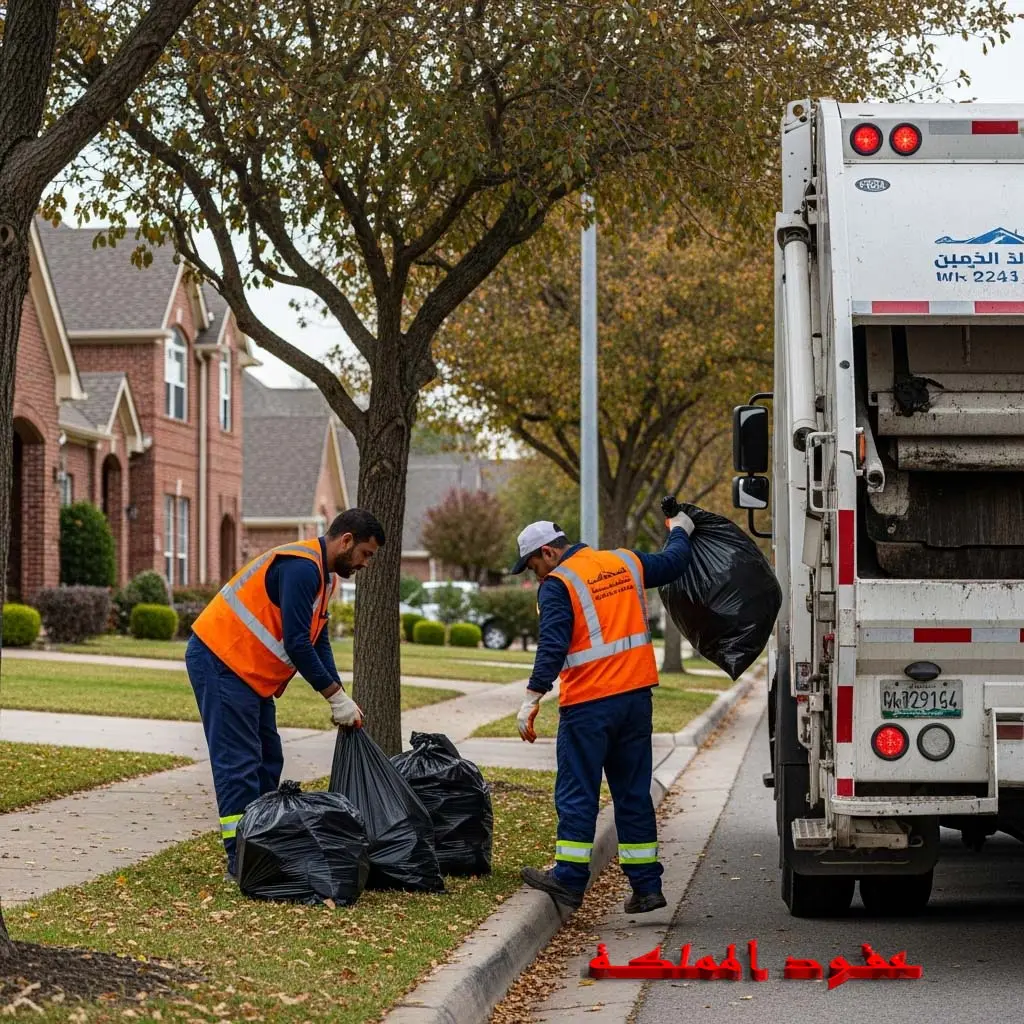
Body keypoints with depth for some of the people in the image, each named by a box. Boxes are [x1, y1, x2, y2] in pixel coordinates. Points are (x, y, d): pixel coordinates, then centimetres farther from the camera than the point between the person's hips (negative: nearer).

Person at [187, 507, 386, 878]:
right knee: (239, 764, -11)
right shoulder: (301, 568, -20)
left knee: (267, 762, 11)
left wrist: (339, 699, 4)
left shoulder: (323, 575, 14)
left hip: (249, 673, 11)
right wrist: (337, 697, -16)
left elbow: (318, 642, 15)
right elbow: (296, 643, -23)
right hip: (221, 661, -11)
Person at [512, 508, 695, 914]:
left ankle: (569, 880, 0)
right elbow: (673, 562, 24)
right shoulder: (625, 562, 11)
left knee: (576, 793, 1)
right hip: (636, 694, 7)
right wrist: (679, 530, 44)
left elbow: (552, 646, -17)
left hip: (588, 704, -7)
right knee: (633, 793, 11)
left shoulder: (557, 585, -8)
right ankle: (646, 885, 10)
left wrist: (533, 698, -17)